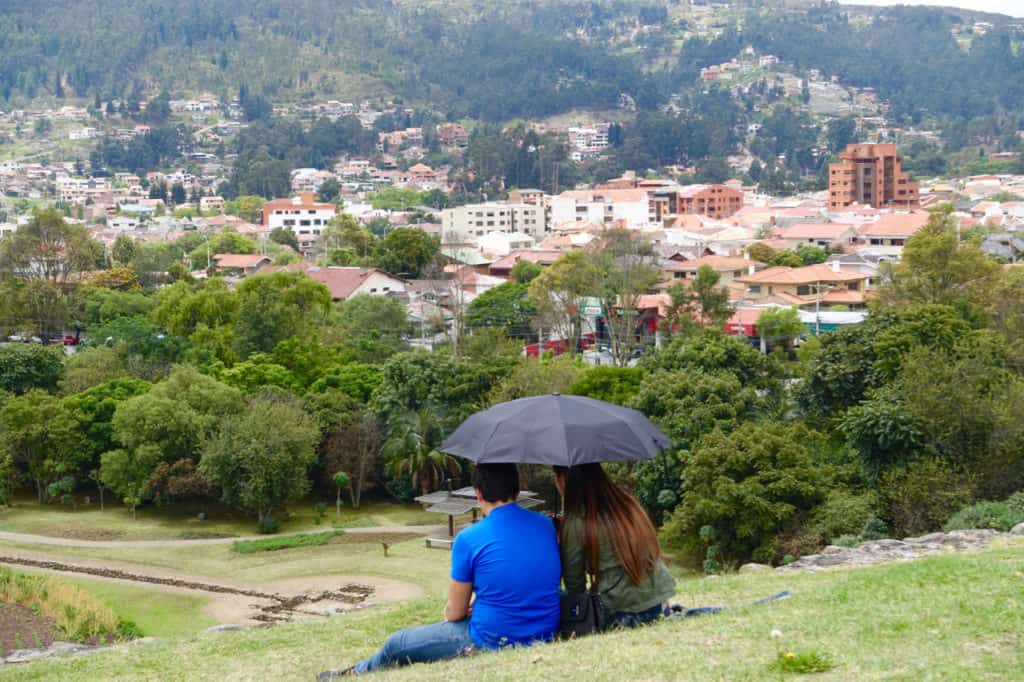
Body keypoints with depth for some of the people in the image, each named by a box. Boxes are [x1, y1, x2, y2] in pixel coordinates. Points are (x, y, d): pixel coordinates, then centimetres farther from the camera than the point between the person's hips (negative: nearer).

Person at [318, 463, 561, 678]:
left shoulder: (469, 539, -13)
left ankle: (355, 673, 46)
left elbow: (454, 612, -4)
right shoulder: (546, 526, 2)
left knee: (396, 645, 18)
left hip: (493, 642, -6)